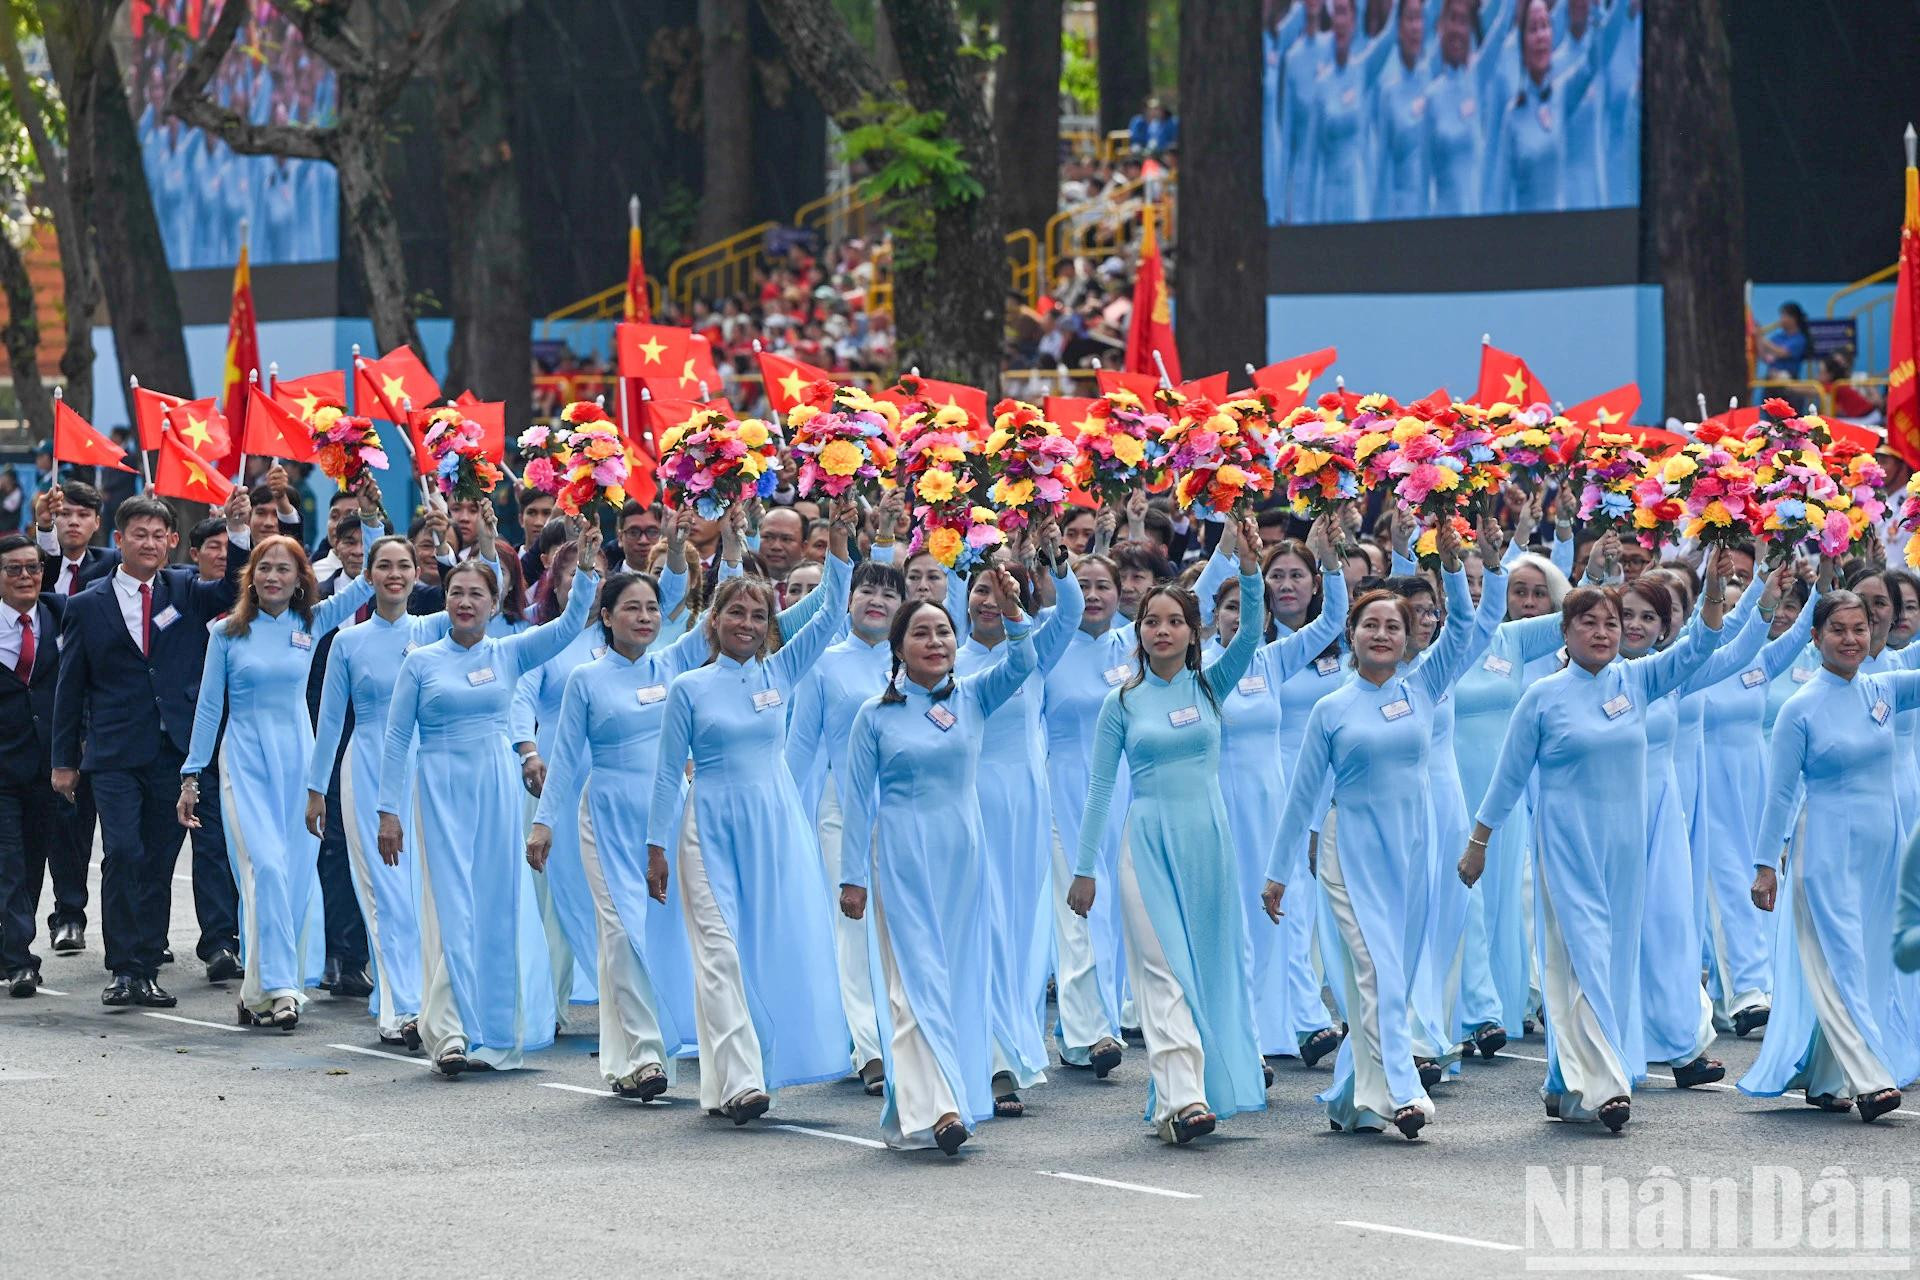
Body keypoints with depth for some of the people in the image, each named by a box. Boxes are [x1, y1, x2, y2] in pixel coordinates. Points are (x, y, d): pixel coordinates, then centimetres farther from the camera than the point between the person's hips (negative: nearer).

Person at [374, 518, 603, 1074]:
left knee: (500, 905, 4)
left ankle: (497, 1030, 13)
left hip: (497, 788, 2)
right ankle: (450, 1034, -11)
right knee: (449, 907, -8)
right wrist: (389, 811, -2)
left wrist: (585, 568, -17)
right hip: (441, 791, -2)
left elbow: (570, 624, -3)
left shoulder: (509, 654, 7)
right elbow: (397, 739, 3)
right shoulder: (421, 663, 2)